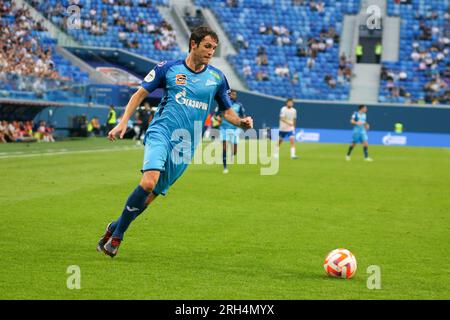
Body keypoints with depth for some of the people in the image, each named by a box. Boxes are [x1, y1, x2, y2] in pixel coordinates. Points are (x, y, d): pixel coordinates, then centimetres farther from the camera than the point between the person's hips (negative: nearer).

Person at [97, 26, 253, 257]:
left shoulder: (217, 78, 9)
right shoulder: (168, 68, 2)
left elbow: (227, 111, 16)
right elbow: (140, 93, 8)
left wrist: (242, 123, -5)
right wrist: (123, 122, -2)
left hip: (185, 146, 3)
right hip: (161, 133, -3)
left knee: (152, 194, 2)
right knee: (149, 181, -26)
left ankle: (115, 229, 23)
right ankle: (117, 233, -9)